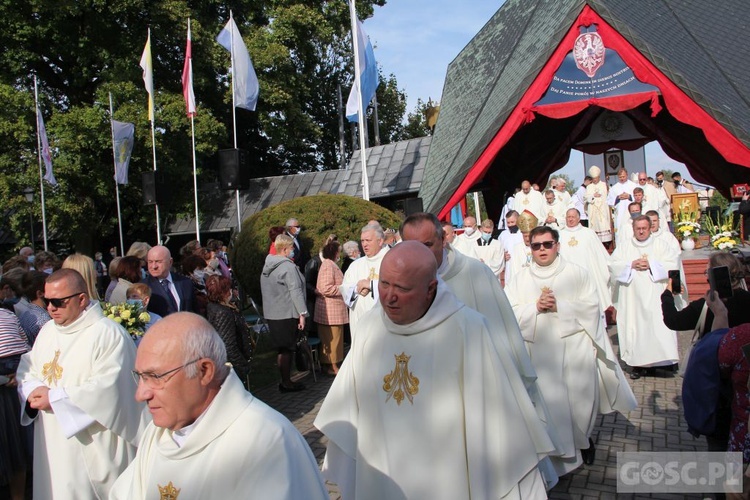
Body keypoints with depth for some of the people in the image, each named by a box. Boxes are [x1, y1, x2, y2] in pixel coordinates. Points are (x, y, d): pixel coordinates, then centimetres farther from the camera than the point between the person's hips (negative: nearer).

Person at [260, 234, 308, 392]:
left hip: (271, 314, 9)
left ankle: (285, 380, 24)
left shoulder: (268, 266, 12)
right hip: (286, 314, -9)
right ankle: (286, 383, 8)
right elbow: (295, 291, -19)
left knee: (281, 349, 15)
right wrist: (302, 313, -18)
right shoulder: (288, 267, -15)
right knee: (287, 349, 0)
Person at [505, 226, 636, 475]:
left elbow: (591, 306, -3)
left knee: (579, 398, 6)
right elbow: (511, 313, 0)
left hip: (575, 349, 0)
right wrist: (535, 307, -16)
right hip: (540, 352, 1)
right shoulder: (520, 278, 6)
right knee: (550, 401, -1)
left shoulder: (576, 273, 4)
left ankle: (583, 439, 35)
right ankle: (560, 452, 16)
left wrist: (559, 306, -14)